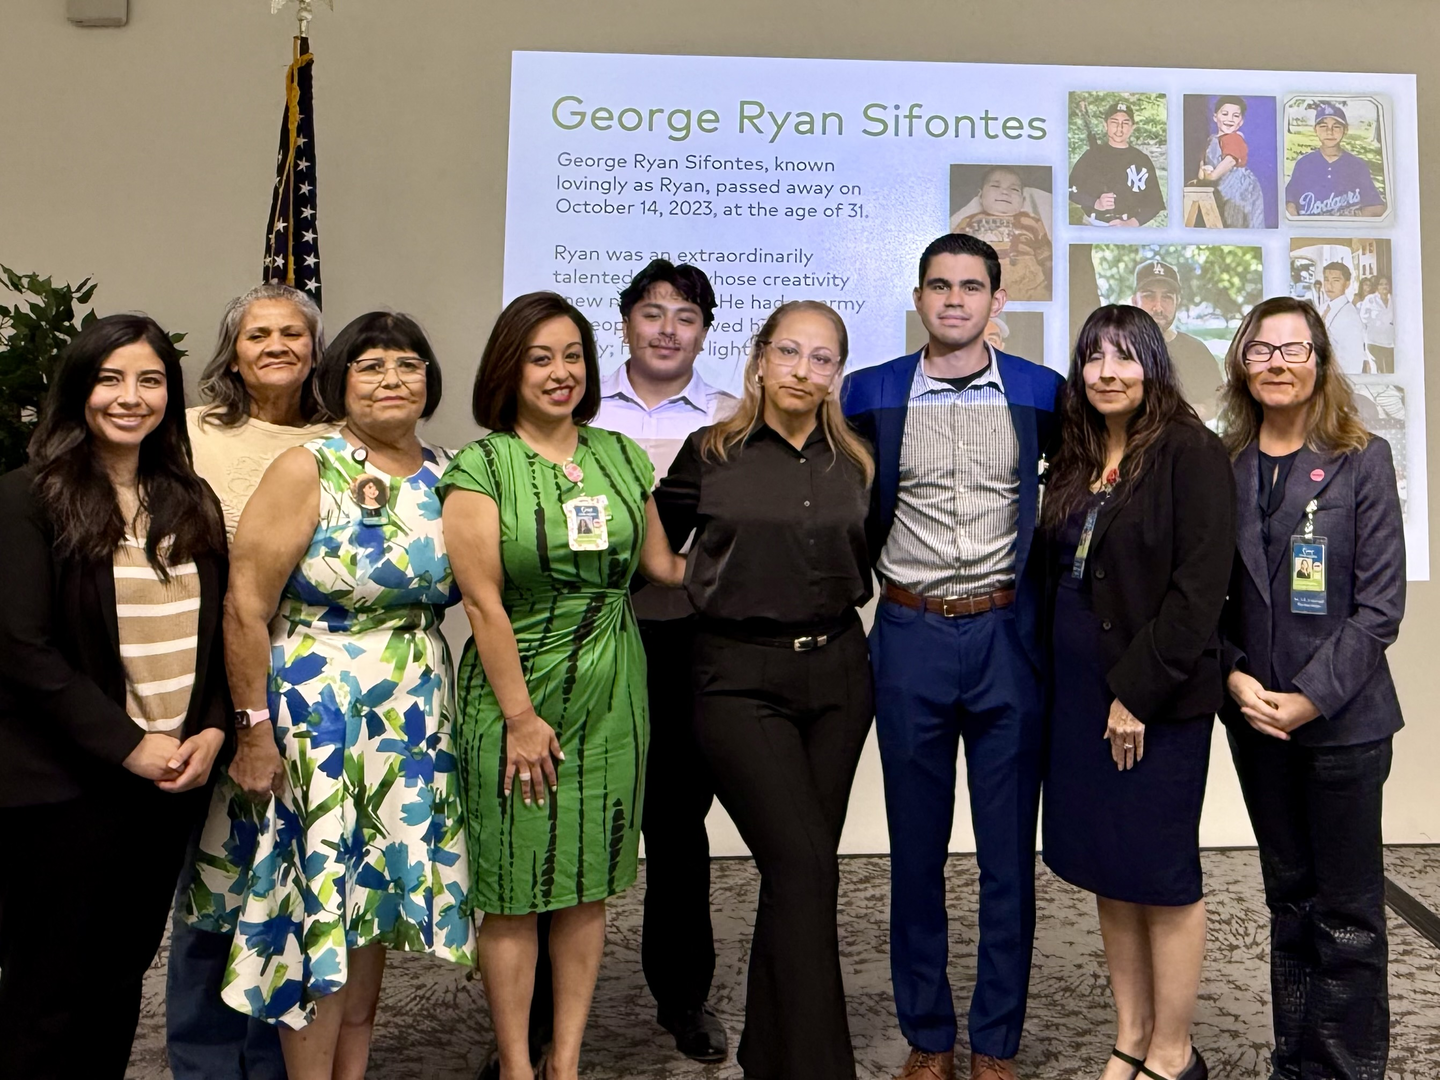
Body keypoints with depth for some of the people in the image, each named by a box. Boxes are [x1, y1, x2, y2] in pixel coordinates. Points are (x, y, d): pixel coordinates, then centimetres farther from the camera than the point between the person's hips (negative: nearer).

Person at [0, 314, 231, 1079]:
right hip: (63, 784, -5)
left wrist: (213, 729, -4)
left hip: (171, 781, 5)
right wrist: (127, 745, -16)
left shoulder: (191, 502, 9)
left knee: (122, 978, 16)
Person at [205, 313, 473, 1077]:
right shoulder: (306, 471, -10)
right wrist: (254, 731, -13)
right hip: (316, 717, -5)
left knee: (374, 901, 14)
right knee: (318, 904, 3)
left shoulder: (447, 475, 4)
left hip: (414, 720, 5)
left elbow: (476, 590, 10)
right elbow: (246, 607, -12)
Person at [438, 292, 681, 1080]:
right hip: (517, 695, -4)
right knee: (514, 892, 4)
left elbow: (659, 563, 18)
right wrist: (520, 715, -13)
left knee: (588, 884, 11)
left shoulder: (620, 455, 8)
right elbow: (484, 603, -11)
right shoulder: (481, 467, -7)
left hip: (612, 696, 5)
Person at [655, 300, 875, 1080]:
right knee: (804, 866, -13)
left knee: (796, 868, 9)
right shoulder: (710, 453, -1)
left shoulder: (853, 462, 9)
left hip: (837, 673, 4)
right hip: (741, 680, -4)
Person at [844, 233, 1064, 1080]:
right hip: (911, 636, 0)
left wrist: (1044, 595, 6)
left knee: (1009, 851, 7)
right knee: (917, 848, 9)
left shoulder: (1043, 394, 3)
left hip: (1009, 637, 0)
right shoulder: (871, 393, 2)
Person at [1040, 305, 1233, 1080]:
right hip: (1077, 692, 7)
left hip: (1156, 697, -6)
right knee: (1104, 869, 13)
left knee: (1160, 872, 4)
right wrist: (1054, 681, 4)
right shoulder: (1072, 461, 12)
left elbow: (1200, 587, -15)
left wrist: (1138, 691, -17)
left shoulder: (1191, 453, -8)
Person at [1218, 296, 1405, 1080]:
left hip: (1343, 717, -3)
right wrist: (1234, 677, -8)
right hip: (1253, 717, 3)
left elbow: (1380, 603, -8)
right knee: (1288, 899, 15)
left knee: (1347, 912, 4)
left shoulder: (1363, 460, -5)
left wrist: (1310, 697, -14)